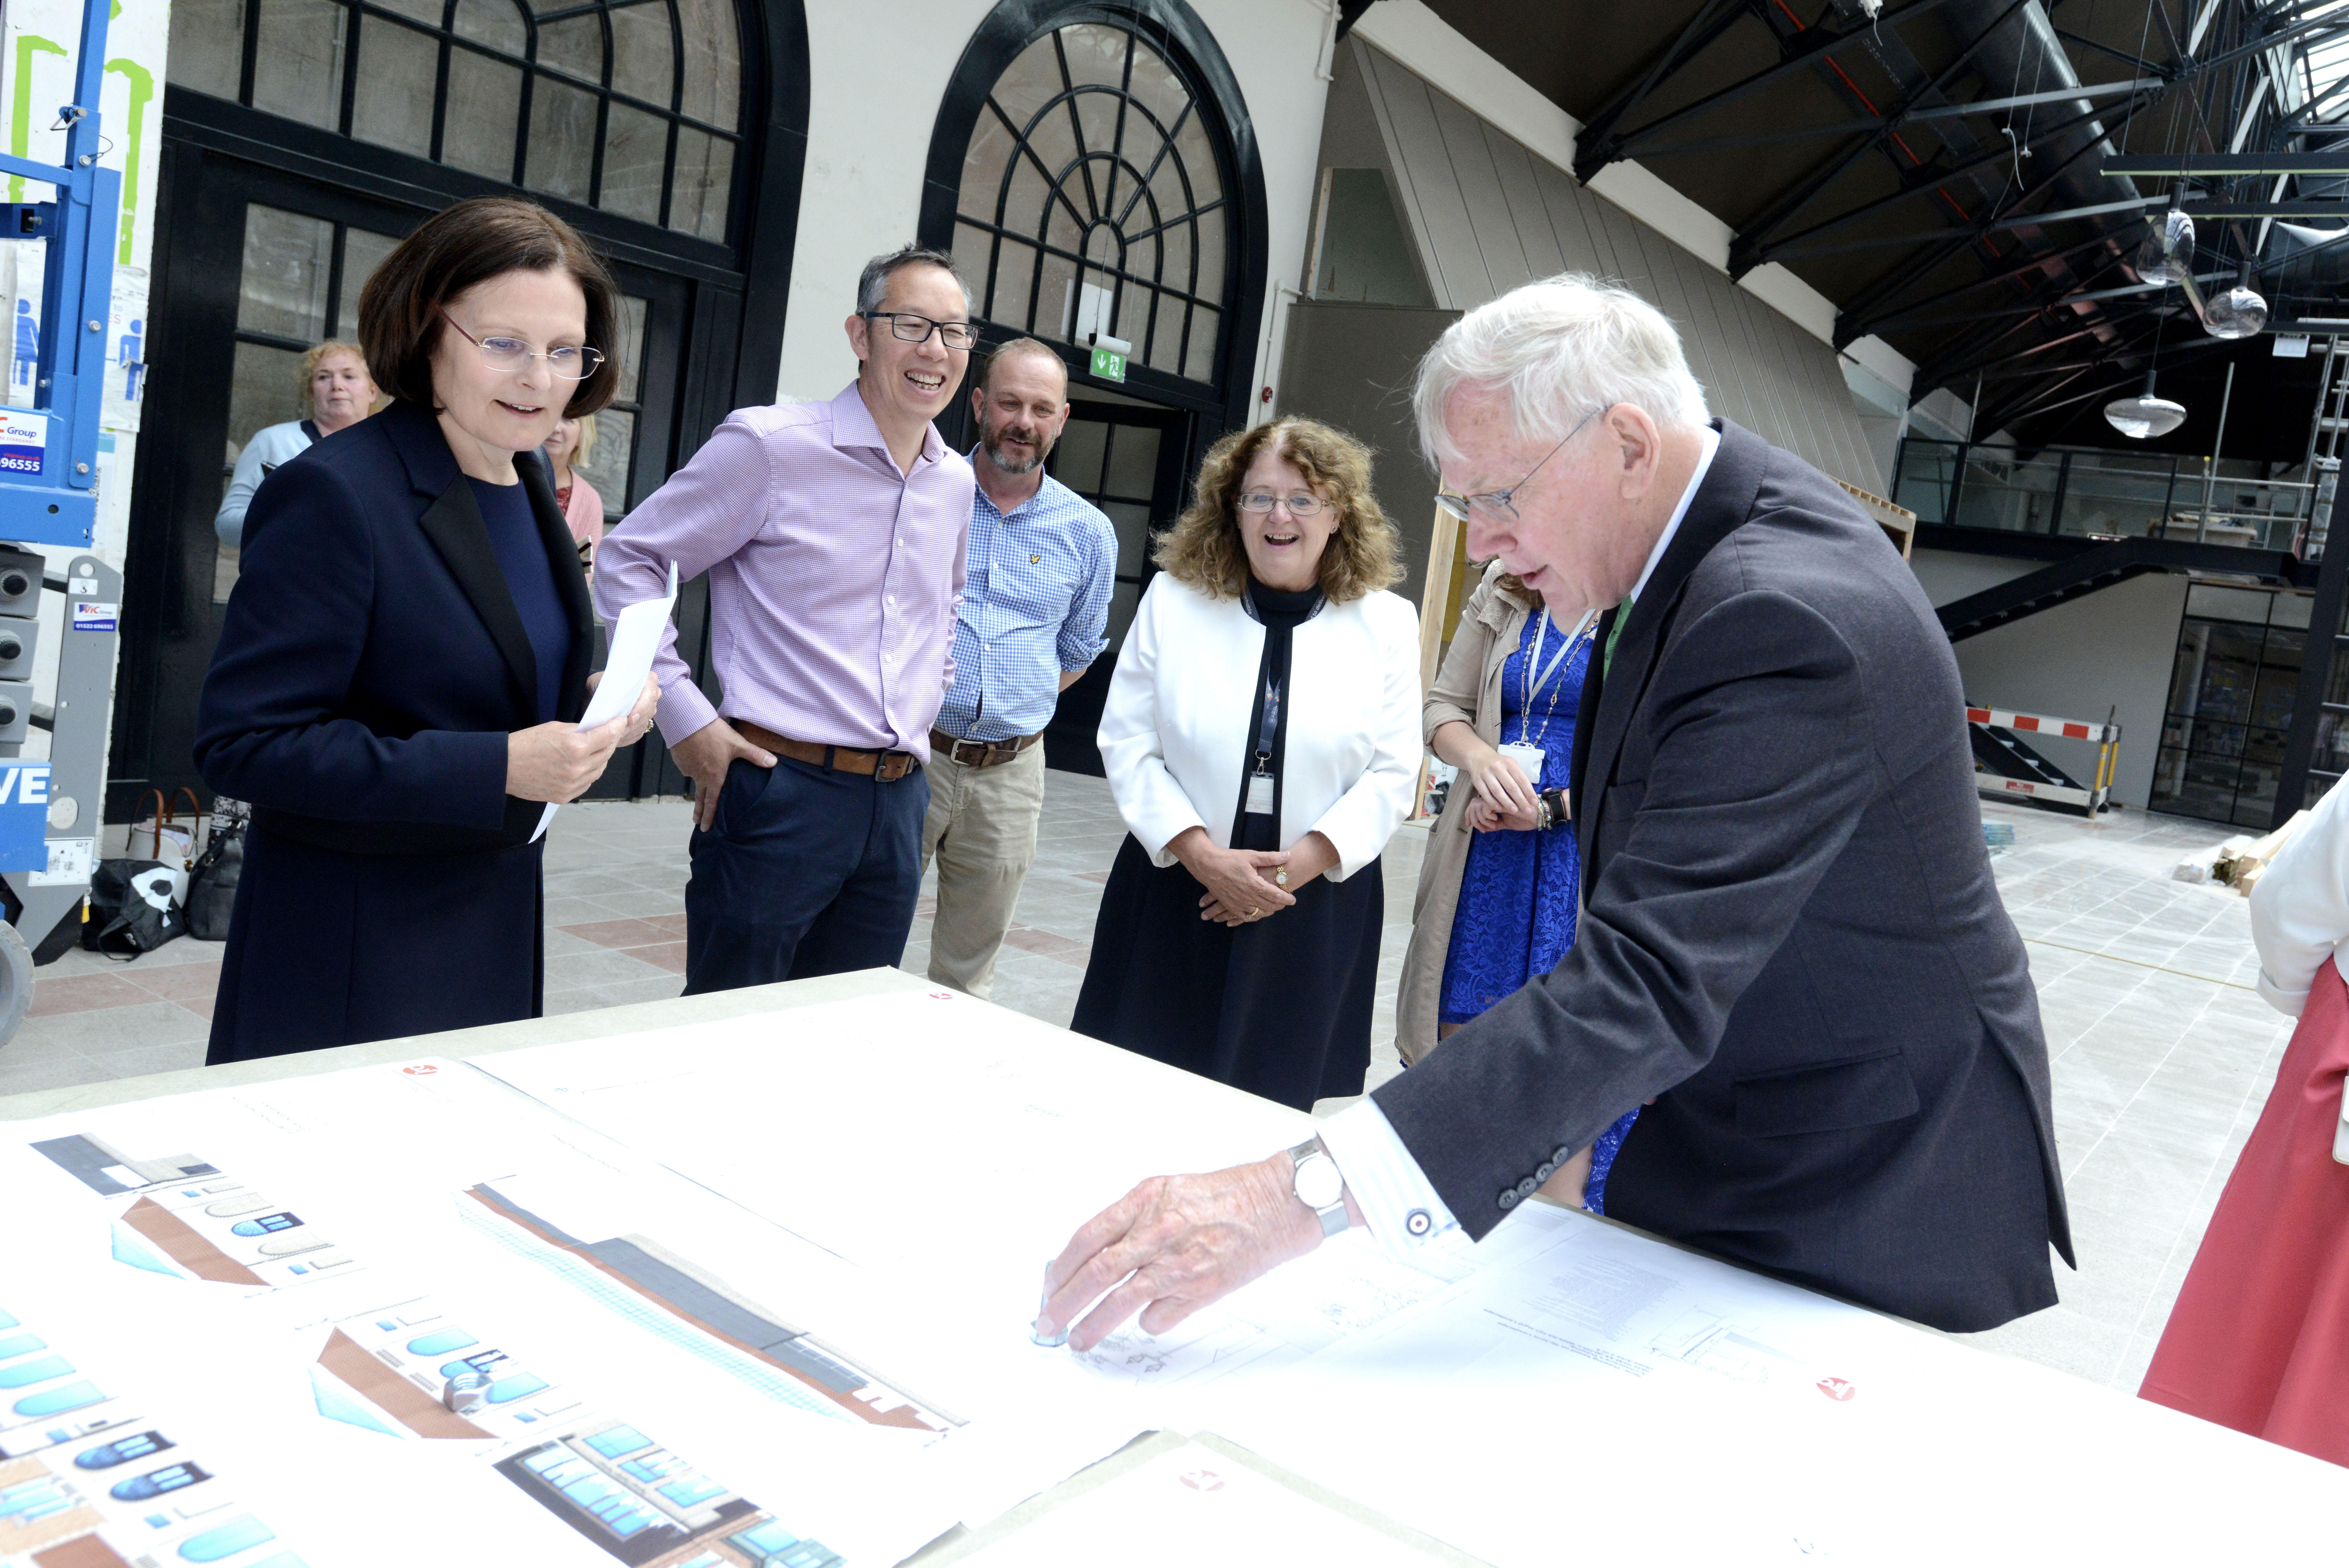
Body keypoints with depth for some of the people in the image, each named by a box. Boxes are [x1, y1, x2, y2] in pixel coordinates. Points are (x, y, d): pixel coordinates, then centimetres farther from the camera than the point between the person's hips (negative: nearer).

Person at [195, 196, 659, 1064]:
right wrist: (497, 769, -27)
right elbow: (241, 742, -21)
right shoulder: (334, 494, -18)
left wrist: (600, 705, -3)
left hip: (496, 928, 7)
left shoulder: (527, 487, 6)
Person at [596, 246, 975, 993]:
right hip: (781, 788, -6)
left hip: (899, 802, 6)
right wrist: (683, 714, -11)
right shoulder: (770, 444, -8)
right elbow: (629, 560, -5)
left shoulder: (956, 482, 12)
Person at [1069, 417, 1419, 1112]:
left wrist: (1296, 866, -12)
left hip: (1317, 901, 0)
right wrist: (1204, 855, -12)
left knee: (1269, 1106, 6)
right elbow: (1128, 744, -1)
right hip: (1173, 891, 1)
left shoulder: (1387, 623, 3)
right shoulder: (1172, 600, 3)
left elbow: (1392, 773, 0)